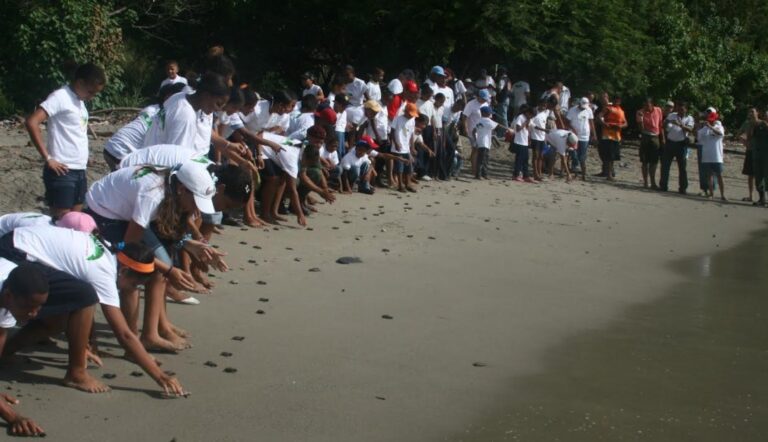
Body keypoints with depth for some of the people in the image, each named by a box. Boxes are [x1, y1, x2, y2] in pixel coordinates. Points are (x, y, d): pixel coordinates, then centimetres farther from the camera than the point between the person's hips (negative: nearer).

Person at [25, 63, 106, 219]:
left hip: (80, 171, 8)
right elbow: (32, 122, -19)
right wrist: (47, 158, -18)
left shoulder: (80, 101, 14)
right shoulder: (60, 97, -10)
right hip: (62, 171, -8)